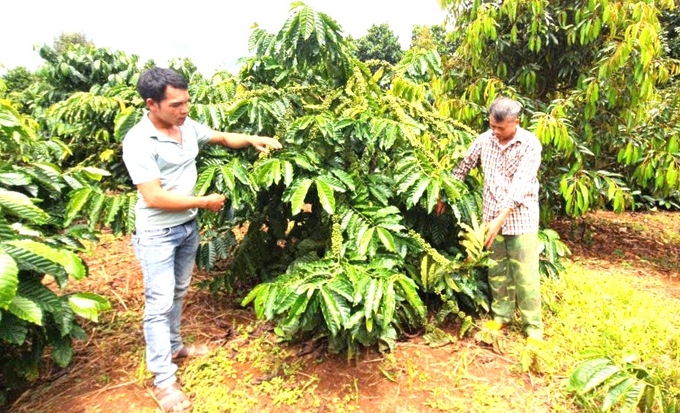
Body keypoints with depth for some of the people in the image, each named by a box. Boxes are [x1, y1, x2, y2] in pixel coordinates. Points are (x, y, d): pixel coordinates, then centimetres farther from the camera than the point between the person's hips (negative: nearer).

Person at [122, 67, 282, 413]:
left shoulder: (187, 126, -2)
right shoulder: (138, 142, -23)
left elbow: (222, 138, 13)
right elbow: (154, 197, -27)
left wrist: (252, 140, -5)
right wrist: (205, 201, -19)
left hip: (188, 227, 7)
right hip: (157, 234, -7)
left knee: (178, 293, 21)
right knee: (160, 303, 1)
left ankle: (174, 345, 41)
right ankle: (164, 380, 13)